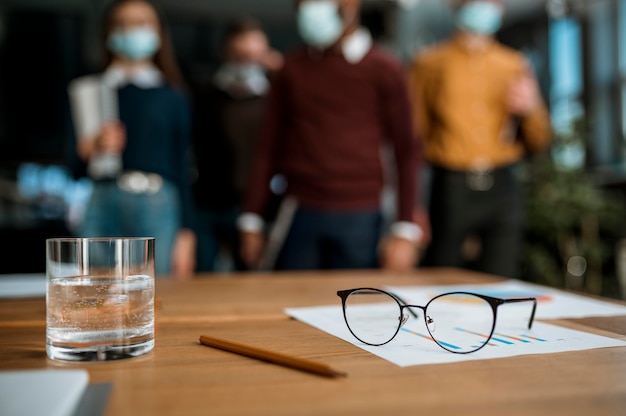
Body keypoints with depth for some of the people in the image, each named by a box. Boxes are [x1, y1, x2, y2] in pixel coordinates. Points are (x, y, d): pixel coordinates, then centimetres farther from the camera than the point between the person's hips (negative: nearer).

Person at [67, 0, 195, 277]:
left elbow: (182, 168, 7)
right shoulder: (88, 90, 12)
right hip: (104, 202, 1)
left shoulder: (172, 98, 9)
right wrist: (89, 149, -9)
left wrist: (186, 233, 2)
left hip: (157, 205, -1)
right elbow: (75, 169, 14)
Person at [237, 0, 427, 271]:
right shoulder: (292, 68, 7)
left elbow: (405, 151, 0)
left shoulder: (384, 70, -1)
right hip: (299, 214, 2)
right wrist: (252, 220, 7)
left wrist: (405, 230, -5)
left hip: (359, 219, -2)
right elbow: (269, 147, 9)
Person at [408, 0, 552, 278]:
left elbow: (538, 143, 15)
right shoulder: (429, 64, 6)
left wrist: (529, 109, -7)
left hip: (503, 189, 3)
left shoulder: (516, 66, 13)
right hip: (451, 189, -2)